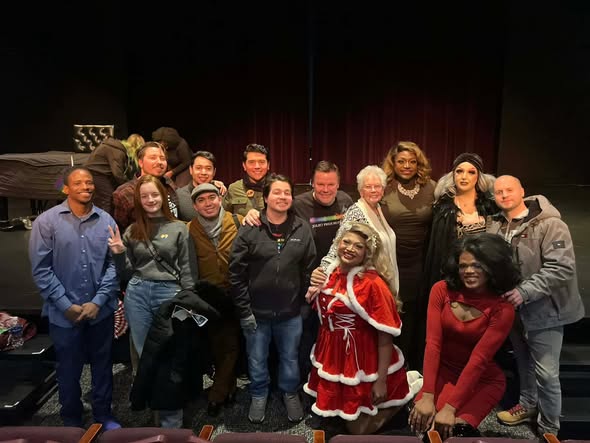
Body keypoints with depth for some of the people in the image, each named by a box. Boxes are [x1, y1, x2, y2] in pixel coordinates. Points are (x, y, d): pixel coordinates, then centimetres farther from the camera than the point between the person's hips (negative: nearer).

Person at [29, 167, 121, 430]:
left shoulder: (106, 221, -1)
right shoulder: (47, 221, -6)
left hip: (101, 310, 2)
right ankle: (71, 420, 36)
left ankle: (103, 414, 35)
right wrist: (66, 305, -11)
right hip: (64, 314, -1)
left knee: (103, 364, 15)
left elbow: (114, 264, -2)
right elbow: (41, 269, -8)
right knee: (69, 368, 15)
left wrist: (98, 301, -10)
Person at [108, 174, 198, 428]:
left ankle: (171, 421, 16)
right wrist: (119, 254, -5)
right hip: (137, 294, 3)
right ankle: (157, 405, 34)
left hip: (169, 294, -3)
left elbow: (188, 270, 0)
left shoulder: (179, 228, 0)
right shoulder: (132, 231, 9)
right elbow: (127, 273, 13)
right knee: (145, 356, 13)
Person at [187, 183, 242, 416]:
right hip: (208, 298, 1)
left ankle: (217, 395, 28)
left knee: (230, 344, 9)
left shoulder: (238, 223, -8)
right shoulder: (189, 230, -5)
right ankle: (228, 387, 37)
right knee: (217, 345, 15)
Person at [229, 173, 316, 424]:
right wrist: (244, 310, -9)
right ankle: (258, 395, 43)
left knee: (290, 357, 19)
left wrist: (304, 303, 2)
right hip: (256, 311, -1)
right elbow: (236, 273, -8)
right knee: (257, 359, 18)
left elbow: (308, 270, 2)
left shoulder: (303, 229, -4)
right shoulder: (249, 230, -10)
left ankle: (290, 393, 44)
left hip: (290, 312, 1)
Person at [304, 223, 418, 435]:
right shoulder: (330, 273, -1)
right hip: (333, 357, 7)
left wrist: (382, 381, -18)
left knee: (358, 428, 7)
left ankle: (397, 399, 27)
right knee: (331, 410, 19)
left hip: (361, 363, -6)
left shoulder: (373, 284, -21)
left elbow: (386, 336, -19)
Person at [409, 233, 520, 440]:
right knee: (421, 421, -18)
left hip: (483, 379, -1)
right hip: (444, 370, 2)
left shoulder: (502, 309, -17)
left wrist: (450, 407, -25)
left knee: (452, 429, -20)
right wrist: (427, 395, -22)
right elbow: (432, 343, -16)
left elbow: (478, 359, -22)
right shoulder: (442, 290, -12)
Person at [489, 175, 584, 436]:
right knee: (524, 362, 22)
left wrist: (525, 292, -28)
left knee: (546, 372, 1)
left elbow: (561, 267, -24)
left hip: (543, 308, -5)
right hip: (513, 307, 6)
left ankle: (549, 427, 22)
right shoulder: (496, 227, 1)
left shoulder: (550, 224, -18)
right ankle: (528, 405, 43)